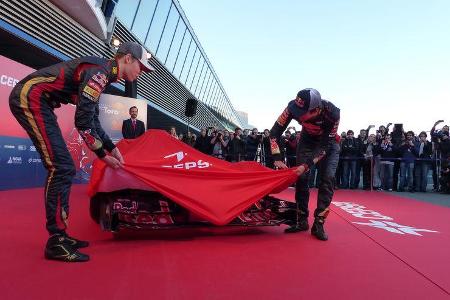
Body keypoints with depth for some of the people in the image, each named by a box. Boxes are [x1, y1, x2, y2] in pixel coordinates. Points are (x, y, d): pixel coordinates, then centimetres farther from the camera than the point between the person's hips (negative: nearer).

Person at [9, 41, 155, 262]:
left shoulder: (101, 75, 15)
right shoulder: (99, 71, -16)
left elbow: (93, 119, 21)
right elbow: (82, 121, -21)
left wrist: (112, 148, 20)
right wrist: (103, 155, -11)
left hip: (33, 100, 10)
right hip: (29, 97, -10)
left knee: (64, 169, 7)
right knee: (61, 167, -15)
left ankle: (59, 235, 13)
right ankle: (55, 243, -10)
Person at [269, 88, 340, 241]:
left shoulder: (332, 113, -38)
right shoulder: (294, 106, -32)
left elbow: (324, 146, -30)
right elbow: (275, 131, -24)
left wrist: (306, 165, -38)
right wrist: (277, 158, -31)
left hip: (328, 142, -2)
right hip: (308, 139, 2)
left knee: (327, 178, -15)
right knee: (301, 177, -7)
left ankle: (318, 224, -7)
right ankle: (301, 221, 5)